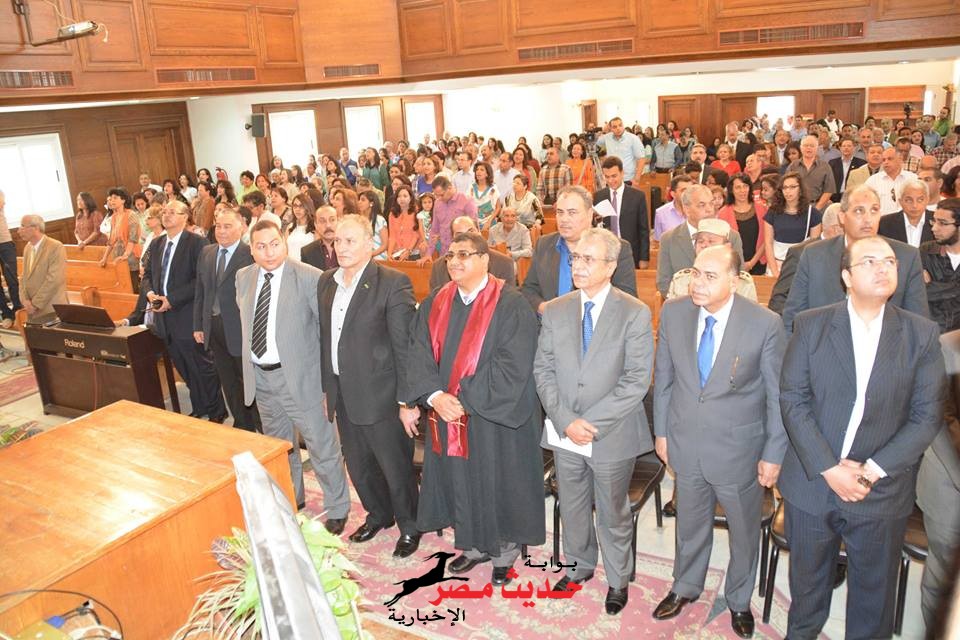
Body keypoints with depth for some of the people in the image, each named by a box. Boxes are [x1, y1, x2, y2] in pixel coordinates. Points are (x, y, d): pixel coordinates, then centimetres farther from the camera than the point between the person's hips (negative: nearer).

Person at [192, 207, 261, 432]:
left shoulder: (251, 255, -13)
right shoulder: (206, 253, 9)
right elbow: (199, 291, 12)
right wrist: (198, 325, 10)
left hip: (241, 329, -7)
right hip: (214, 328, 7)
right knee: (229, 385, 17)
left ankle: (263, 429, 20)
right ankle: (243, 427, 32)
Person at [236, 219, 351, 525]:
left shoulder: (309, 277, -15)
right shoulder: (243, 277, 5)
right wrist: (250, 361, 15)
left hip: (298, 375, -6)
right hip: (259, 376, 6)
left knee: (322, 444, 3)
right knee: (277, 444, 23)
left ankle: (337, 509, 21)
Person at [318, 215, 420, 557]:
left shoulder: (393, 283, -15)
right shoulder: (327, 281, 6)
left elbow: (405, 345, -16)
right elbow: (325, 337, 11)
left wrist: (408, 400, -16)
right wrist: (327, 388, 12)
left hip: (379, 394, -6)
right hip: (343, 393, 7)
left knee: (396, 467, 9)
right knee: (358, 465, 21)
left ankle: (409, 526, 32)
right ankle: (379, 514, 45)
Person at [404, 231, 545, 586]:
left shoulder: (510, 305, -13)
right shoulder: (435, 303, 4)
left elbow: (513, 365, -19)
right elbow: (419, 354, -1)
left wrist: (466, 399, -20)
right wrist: (434, 395, -17)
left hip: (496, 417, -5)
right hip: (446, 412, 5)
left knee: (497, 482, 9)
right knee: (459, 480, 15)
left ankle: (504, 551, 31)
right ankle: (473, 545, 37)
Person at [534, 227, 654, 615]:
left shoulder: (635, 314, -10)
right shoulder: (554, 311, 1)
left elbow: (637, 380, -14)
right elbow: (543, 370, 0)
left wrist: (592, 422, -18)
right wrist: (565, 421, -12)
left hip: (612, 436, -3)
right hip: (564, 435, 3)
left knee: (614, 514, 15)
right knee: (571, 510, 20)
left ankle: (618, 580, 38)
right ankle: (579, 567, 44)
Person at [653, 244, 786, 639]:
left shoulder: (765, 324, -18)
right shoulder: (673, 313, -9)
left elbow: (778, 396, -10)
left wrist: (773, 455, -7)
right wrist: (662, 432, 5)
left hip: (740, 450, -2)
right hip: (686, 443, 2)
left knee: (744, 532, 19)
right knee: (690, 525, 23)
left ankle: (739, 600, 46)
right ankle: (685, 588, 49)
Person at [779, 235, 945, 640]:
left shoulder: (922, 335, -3)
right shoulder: (811, 325, -5)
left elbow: (927, 416, -5)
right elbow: (792, 400, -8)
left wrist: (871, 471, -14)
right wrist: (829, 469, -15)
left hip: (882, 492, 0)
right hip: (811, 482, 0)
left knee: (874, 593, 16)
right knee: (807, 582, 19)